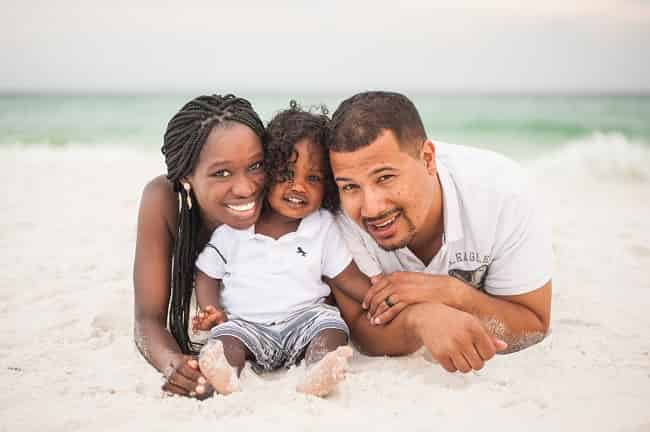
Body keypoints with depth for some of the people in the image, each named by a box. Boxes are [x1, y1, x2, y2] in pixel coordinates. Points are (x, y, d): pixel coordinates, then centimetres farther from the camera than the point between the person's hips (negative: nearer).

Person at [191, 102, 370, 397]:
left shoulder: (323, 227, 5)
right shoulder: (232, 228, 2)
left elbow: (349, 278, 7)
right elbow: (207, 276, 10)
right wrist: (211, 311, -9)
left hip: (306, 316, 1)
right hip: (247, 323, 0)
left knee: (331, 324, -26)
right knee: (225, 336, -28)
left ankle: (318, 374, -52)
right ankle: (225, 376, -56)